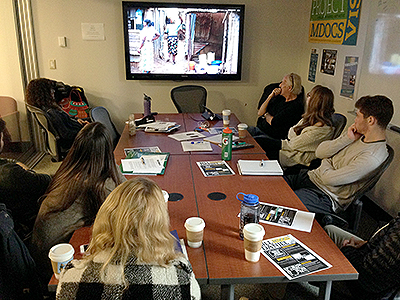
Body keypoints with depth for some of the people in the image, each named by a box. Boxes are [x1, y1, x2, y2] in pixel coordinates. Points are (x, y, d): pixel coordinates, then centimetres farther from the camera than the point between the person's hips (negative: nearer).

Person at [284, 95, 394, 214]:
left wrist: (325, 164, -1)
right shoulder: (359, 135, 5)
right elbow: (319, 152, 1)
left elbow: (329, 179, -22)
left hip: (326, 196, -8)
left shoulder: (372, 157, -23)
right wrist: (347, 138, -10)